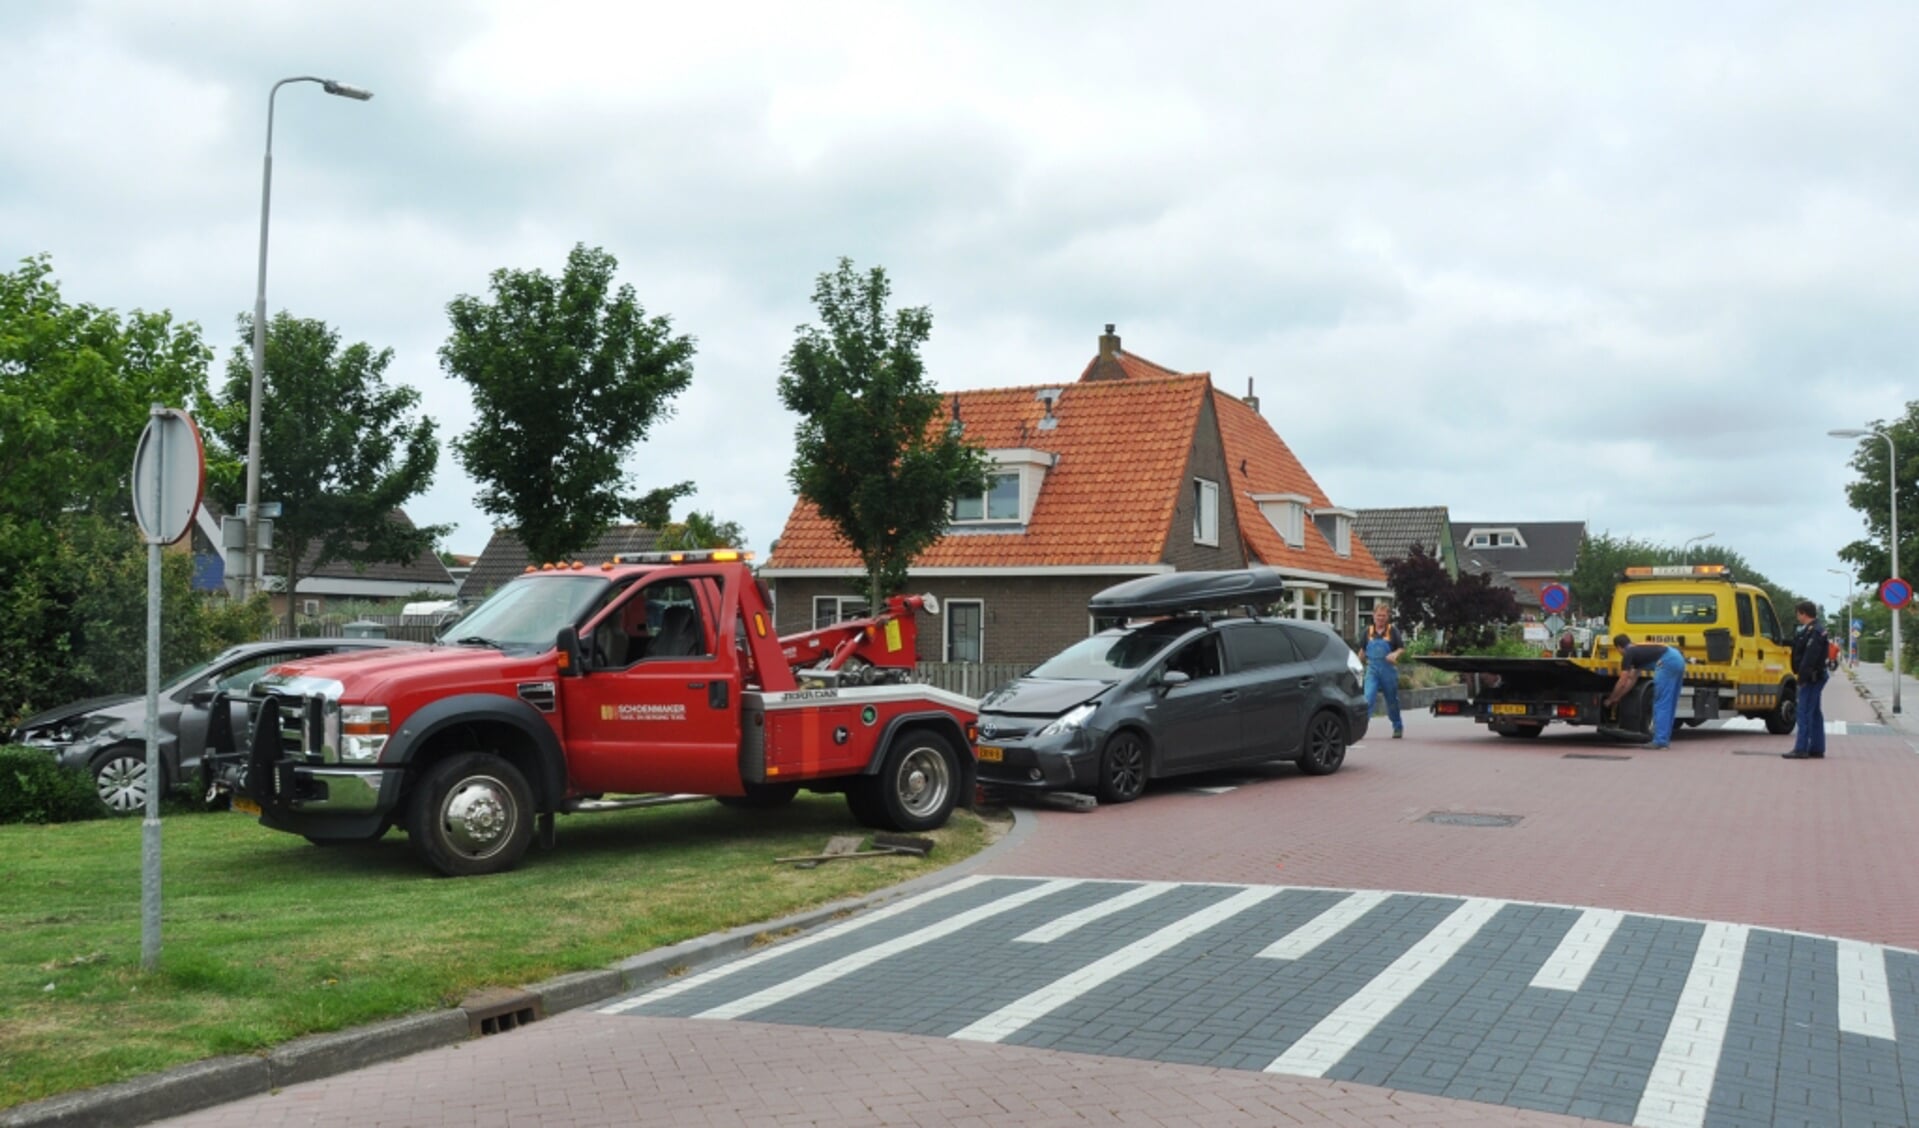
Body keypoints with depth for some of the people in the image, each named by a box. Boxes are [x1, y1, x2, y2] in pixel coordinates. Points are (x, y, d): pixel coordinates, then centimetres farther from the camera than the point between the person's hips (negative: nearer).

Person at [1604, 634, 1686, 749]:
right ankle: (1664, 739, 19)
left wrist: (1610, 699, 22)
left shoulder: (1628, 654, 5)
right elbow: (1632, 680, 37)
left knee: (1661, 703, -2)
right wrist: (1618, 698, 41)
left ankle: (1660, 741, -3)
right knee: (1669, 703, 15)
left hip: (1668, 662, -9)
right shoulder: (1638, 651, 30)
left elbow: (1622, 683, 8)